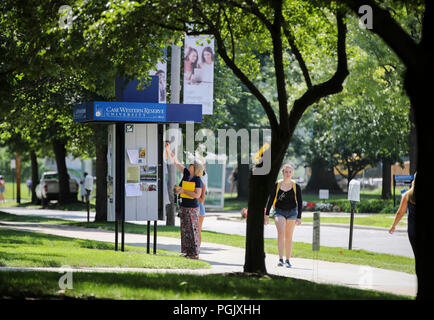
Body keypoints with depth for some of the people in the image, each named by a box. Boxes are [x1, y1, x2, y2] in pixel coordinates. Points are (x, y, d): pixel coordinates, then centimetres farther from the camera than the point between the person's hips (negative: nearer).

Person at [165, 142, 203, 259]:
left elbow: (197, 195, -19)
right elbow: (176, 162, 11)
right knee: (185, 230, 8)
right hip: (183, 207, 7)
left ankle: (195, 253, -2)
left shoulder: (198, 180, -10)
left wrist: (183, 191, -18)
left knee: (193, 230, -5)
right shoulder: (186, 173, 7)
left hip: (192, 208, -7)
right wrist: (168, 150, 9)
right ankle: (187, 251, 13)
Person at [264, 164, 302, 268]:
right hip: (279, 212, -1)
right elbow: (270, 200, 6)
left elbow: (300, 202, 2)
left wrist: (299, 217, -6)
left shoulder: (296, 187, 1)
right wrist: (266, 215, 2)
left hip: (292, 212, 1)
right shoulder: (277, 185, 1)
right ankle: (280, 259, -25)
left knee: (289, 237, 6)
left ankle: (288, 260, 16)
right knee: (281, 232, -21)